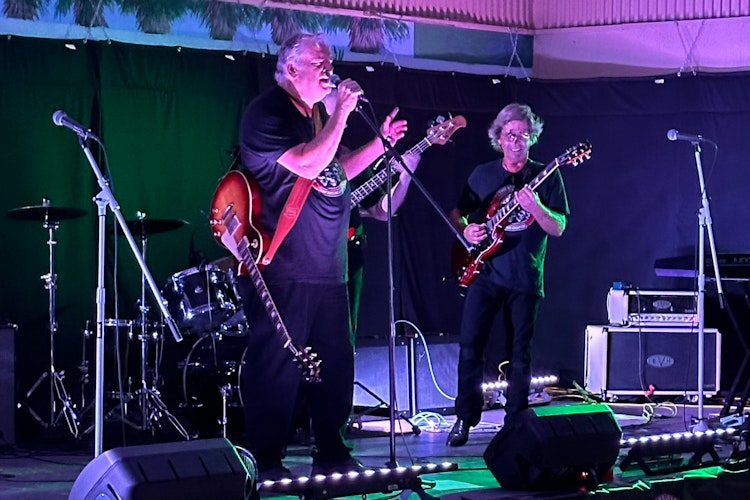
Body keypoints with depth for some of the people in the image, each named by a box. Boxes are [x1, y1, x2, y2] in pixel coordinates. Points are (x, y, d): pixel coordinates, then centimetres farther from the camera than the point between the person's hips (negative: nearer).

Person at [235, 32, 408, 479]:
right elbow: (307, 164, -23)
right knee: (277, 367, -6)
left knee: (336, 363, 11)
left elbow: (338, 171, 29)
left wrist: (381, 143, 19)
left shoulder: (318, 115, 18)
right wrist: (341, 115, -17)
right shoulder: (266, 113, -10)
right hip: (282, 268, -9)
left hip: (327, 268, 9)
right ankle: (266, 465, 0)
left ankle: (332, 455, 20)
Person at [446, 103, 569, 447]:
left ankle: (515, 421, 11)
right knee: (470, 344, -7)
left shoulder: (546, 177, 3)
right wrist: (465, 229, -5)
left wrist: (534, 207, -21)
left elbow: (558, 228, -3)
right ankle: (465, 418, 2)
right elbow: (457, 212, 17)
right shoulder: (482, 175, 10)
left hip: (525, 278, -1)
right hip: (484, 272, 1)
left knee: (519, 352, 2)